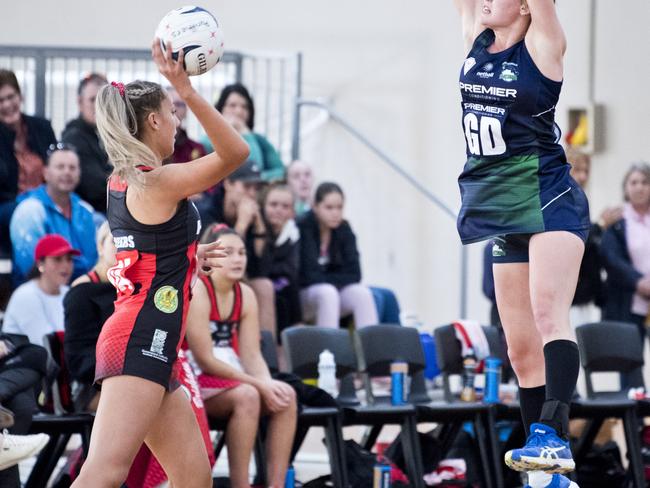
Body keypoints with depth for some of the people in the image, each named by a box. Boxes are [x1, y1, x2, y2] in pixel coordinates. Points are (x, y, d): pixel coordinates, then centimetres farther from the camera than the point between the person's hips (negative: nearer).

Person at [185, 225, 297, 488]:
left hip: (229, 380, 7)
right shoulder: (195, 291, -15)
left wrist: (268, 384, -19)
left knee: (286, 396, -16)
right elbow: (205, 360, -19)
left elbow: (252, 356, 3)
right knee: (246, 396, -32)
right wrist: (259, 384, -21)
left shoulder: (245, 295, 6)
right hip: (192, 384, -7)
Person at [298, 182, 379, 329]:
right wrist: (338, 280, -13)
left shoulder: (344, 229, 0)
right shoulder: (303, 228, -15)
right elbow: (310, 276, -21)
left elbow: (354, 274, -6)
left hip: (334, 291, 5)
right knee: (327, 292, -35)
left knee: (361, 292, -24)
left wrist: (328, 279, -15)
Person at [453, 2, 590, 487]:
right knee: (520, 346, 7)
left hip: (548, 203, -7)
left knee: (547, 314, -26)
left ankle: (554, 436, -39)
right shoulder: (477, 40, 8)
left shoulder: (541, 46, -8)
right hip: (505, 210, 7)